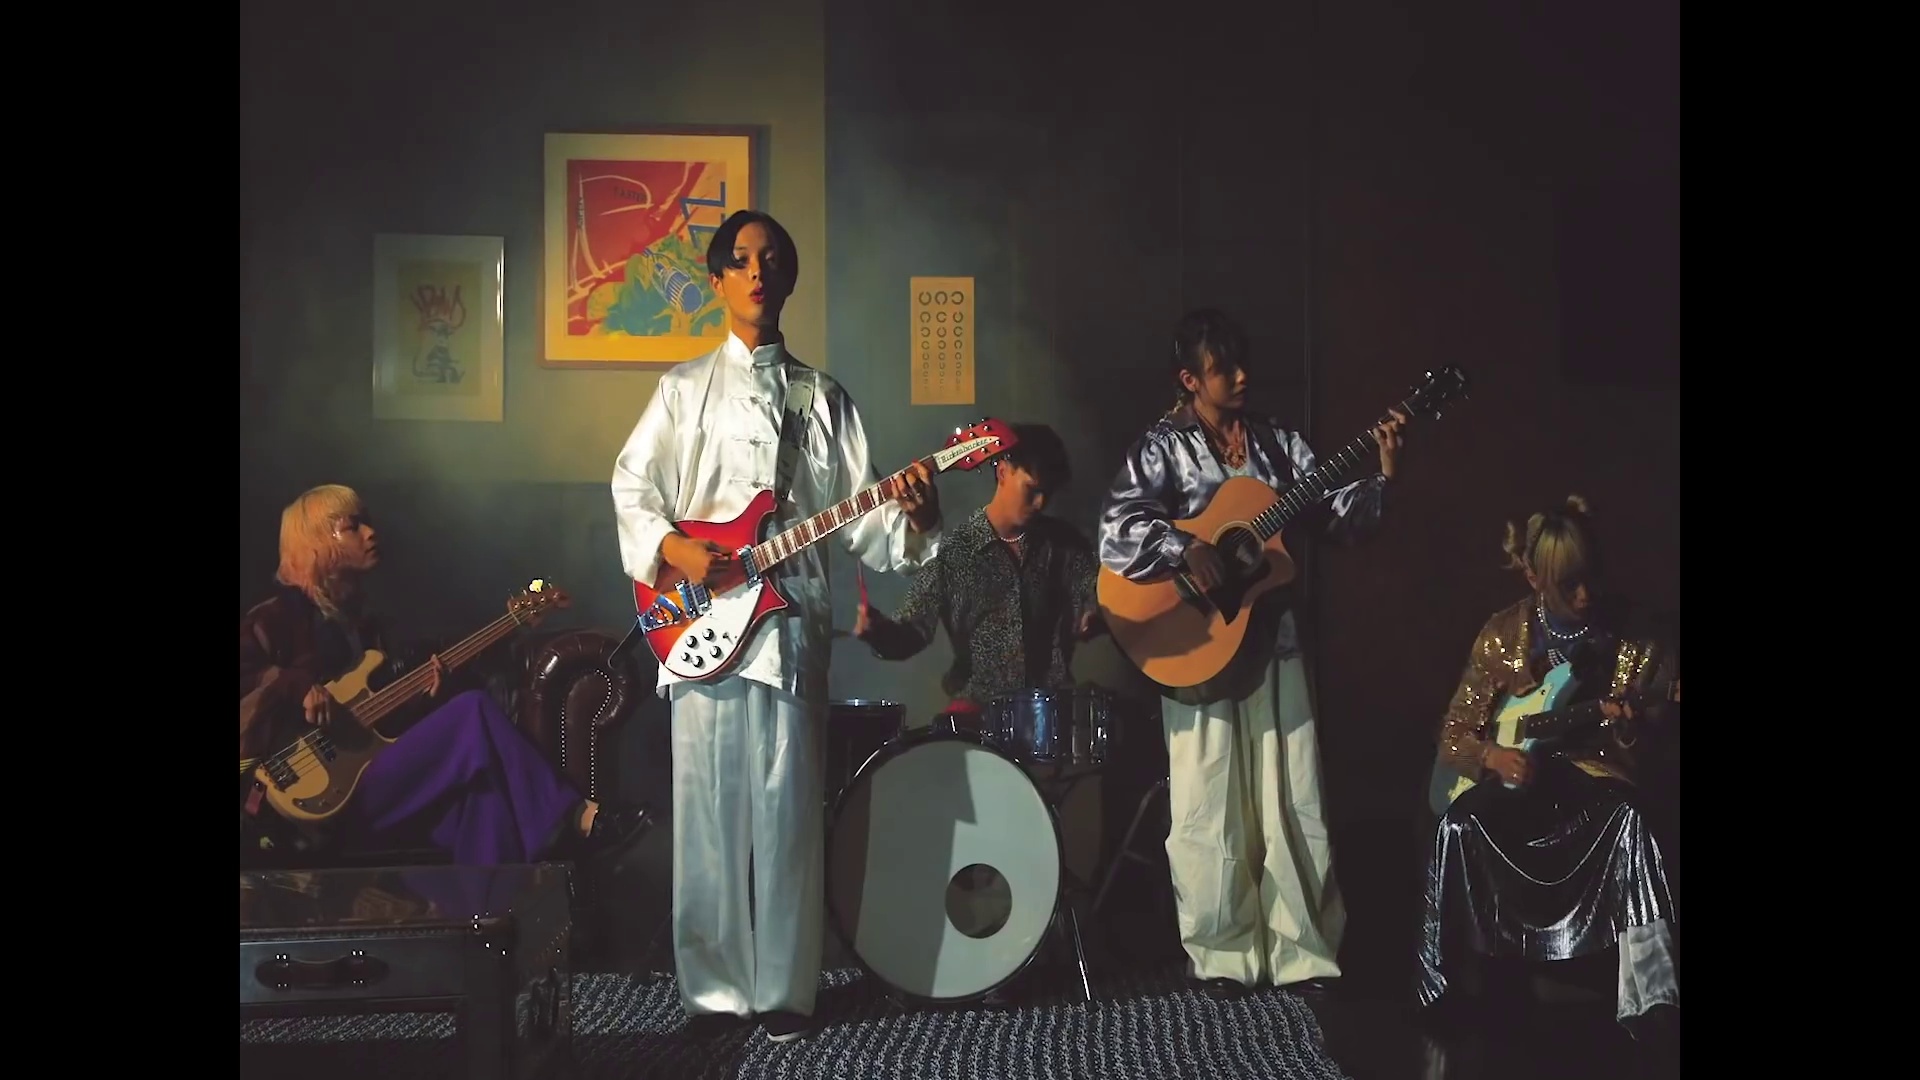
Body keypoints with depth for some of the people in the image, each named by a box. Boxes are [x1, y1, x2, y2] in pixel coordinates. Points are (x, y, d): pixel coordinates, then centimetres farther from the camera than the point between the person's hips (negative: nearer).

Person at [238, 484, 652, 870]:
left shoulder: (363, 622, 23)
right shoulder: (278, 618, 0)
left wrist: (423, 695, 1)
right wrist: (296, 687, -23)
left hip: (376, 785, 7)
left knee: (480, 780, -24)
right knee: (473, 713, -19)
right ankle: (572, 818, -17)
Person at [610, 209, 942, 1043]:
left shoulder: (823, 397, 11)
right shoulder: (685, 388, 10)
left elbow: (855, 512, 6)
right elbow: (631, 486, 7)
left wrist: (910, 514, -14)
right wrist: (671, 548, -11)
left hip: (790, 619, 0)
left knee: (787, 812, 0)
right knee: (708, 809, 1)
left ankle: (784, 989, 9)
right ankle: (713, 986, 11)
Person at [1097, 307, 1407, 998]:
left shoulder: (1278, 442, 9)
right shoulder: (1163, 449, -4)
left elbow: (1341, 521, 6)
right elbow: (1115, 539, -16)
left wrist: (1383, 475, -9)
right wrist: (1182, 549, -30)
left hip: (1272, 640, 4)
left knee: (1293, 805, 5)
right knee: (1210, 812, 2)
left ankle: (1302, 953, 14)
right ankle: (1221, 956, 15)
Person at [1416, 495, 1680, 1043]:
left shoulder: (1634, 633, -3)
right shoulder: (1503, 635, -1)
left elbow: (1669, 709, 6)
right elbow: (1453, 735, 2)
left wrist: (1636, 726, -18)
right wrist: (1491, 756, -21)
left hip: (1600, 777, -1)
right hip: (1519, 777, 1)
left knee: (1631, 820, -36)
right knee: (1460, 825, -30)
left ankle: (1648, 995, -38)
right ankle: (1446, 982, -14)